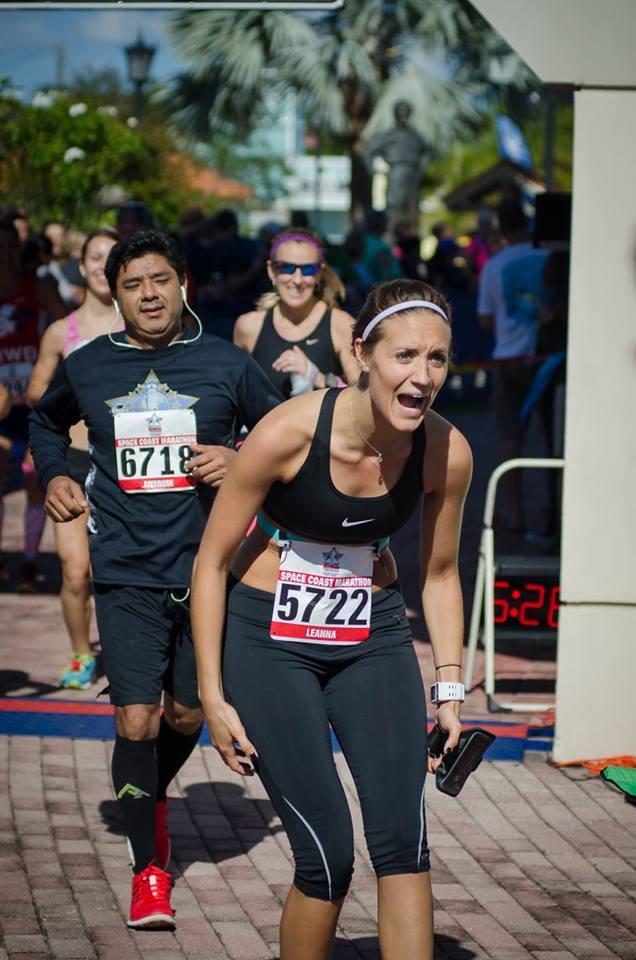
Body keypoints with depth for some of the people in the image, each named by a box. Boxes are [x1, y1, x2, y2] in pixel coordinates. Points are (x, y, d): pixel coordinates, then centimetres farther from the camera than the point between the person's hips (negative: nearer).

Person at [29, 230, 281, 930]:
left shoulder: (226, 366, 1)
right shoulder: (86, 368, 5)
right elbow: (46, 421, 27)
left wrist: (242, 461, -7)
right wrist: (53, 477, 10)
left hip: (206, 570, 1)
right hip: (127, 576, 0)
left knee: (186, 716, 11)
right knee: (137, 722, -8)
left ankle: (151, 799, 44)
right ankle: (149, 869, 7)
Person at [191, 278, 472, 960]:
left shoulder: (447, 453, -13)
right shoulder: (289, 433, -24)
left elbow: (439, 575, 6)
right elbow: (211, 562, -12)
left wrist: (449, 690, 2)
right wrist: (213, 698, -11)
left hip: (374, 637, 3)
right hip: (269, 640, -3)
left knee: (403, 839, -13)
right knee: (327, 855, -10)